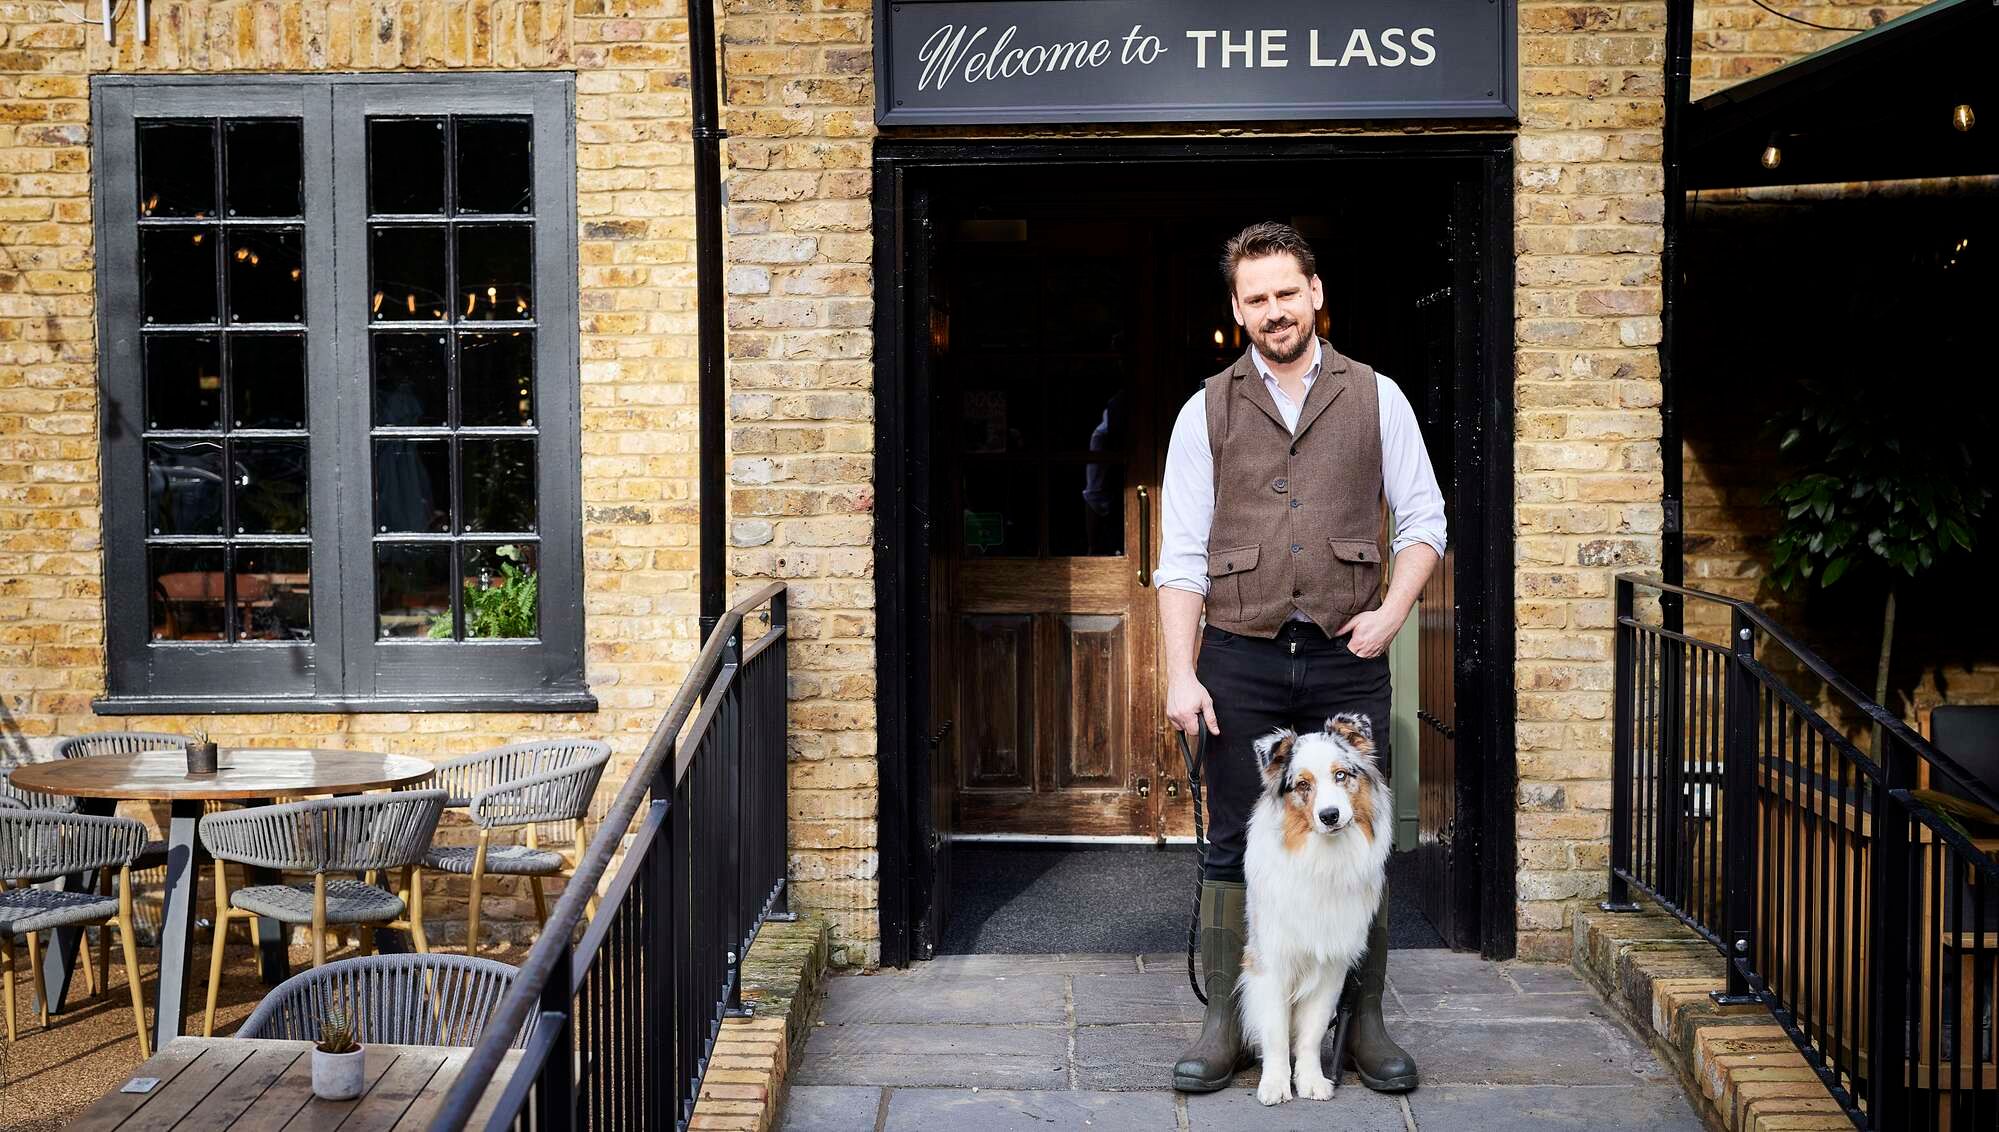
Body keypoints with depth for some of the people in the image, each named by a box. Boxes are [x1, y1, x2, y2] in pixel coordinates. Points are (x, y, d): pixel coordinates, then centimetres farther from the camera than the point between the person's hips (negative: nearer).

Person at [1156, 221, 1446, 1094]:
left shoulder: (1376, 398, 7)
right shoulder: (1207, 412, 6)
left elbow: (1423, 519, 10)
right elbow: (1182, 556, 3)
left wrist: (1392, 610, -6)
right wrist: (1180, 673, -5)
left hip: (1347, 659, 0)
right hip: (1241, 658, 0)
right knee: (1234, 843, 3)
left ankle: (1365, 1023, 17)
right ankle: (1226, 1025, 13)